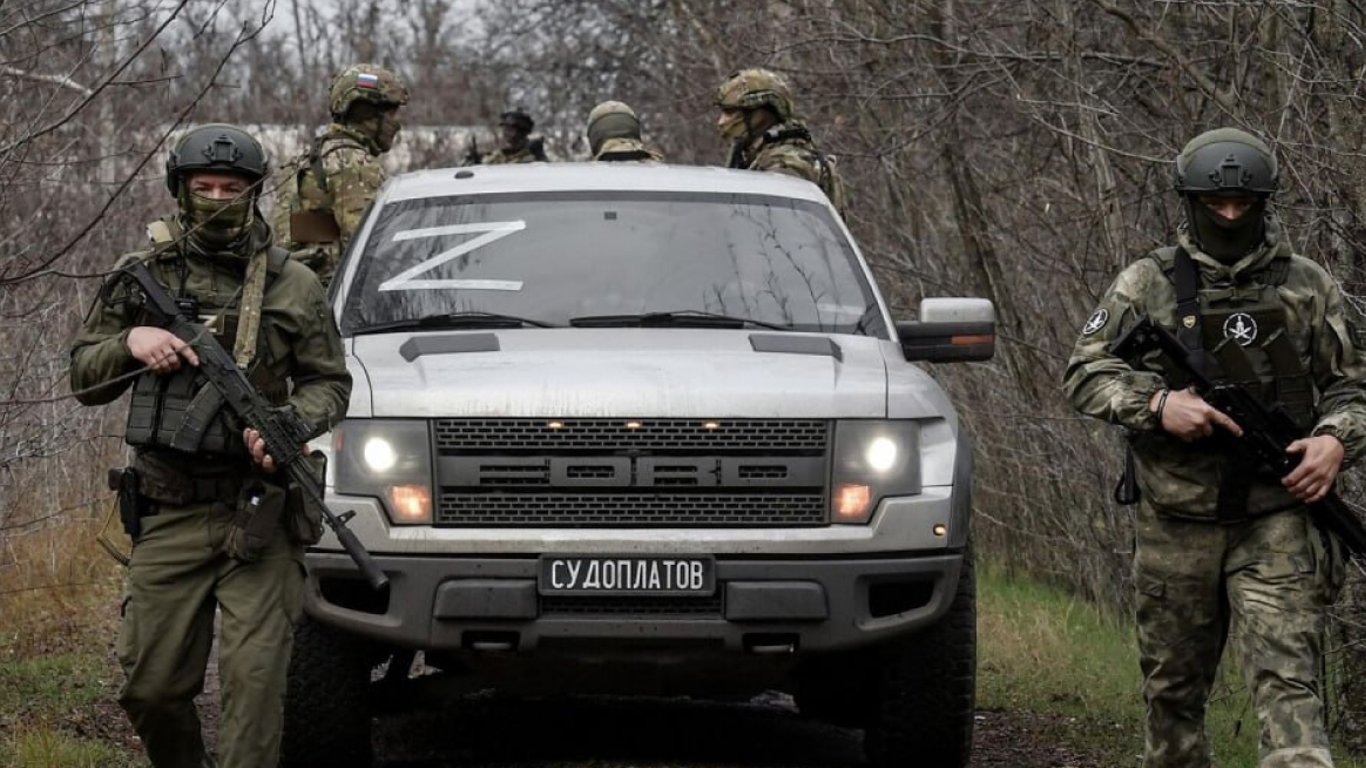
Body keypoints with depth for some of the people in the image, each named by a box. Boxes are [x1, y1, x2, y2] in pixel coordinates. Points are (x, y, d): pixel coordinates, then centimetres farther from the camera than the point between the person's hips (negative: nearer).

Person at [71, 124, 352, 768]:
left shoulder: (293, 286, 5)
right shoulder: (142, 277, 8)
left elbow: (330, 383, 10)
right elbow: (84, 377, 11)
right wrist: (131, 343, -9)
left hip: (259, 518, -2)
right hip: (169, 518, 2)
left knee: (254, 683, -11)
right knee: (150, 687, 4)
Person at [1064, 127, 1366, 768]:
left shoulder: (1308, 288, 7)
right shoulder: (1147, 285, 4)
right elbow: (1085, 374, 1)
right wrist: (1157, 405, -16)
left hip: (1278, 526, -1)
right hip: (1176, 527, 1)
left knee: (1289, 681, -13)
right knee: (1173, 689, 12)